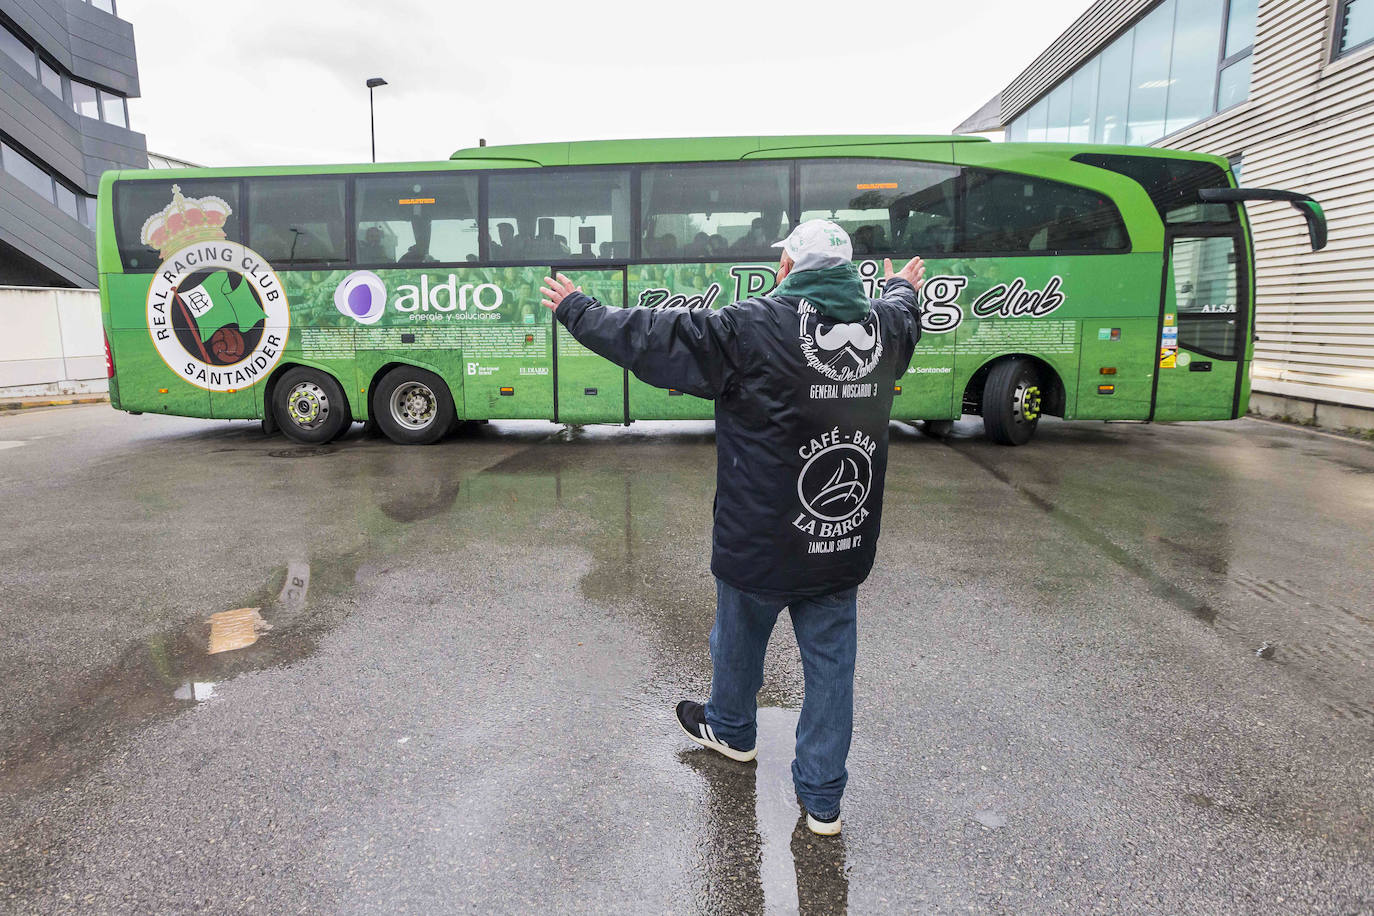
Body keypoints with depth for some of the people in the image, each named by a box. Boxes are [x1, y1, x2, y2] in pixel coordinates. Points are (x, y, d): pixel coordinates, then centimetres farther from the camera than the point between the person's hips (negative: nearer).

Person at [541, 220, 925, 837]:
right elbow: (906, 317, 28)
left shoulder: (753, 328, -17)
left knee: (740, 640, 23)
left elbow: (649, 338, -11)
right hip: (845, 547, 4)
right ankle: (822, 800, 25)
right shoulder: (885, 324, 1)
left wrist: (577, 311, 5)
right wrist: (903, 288, 52)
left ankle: (730, 729, 50)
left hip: (760, 544, -4)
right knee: (830, 664, 14)